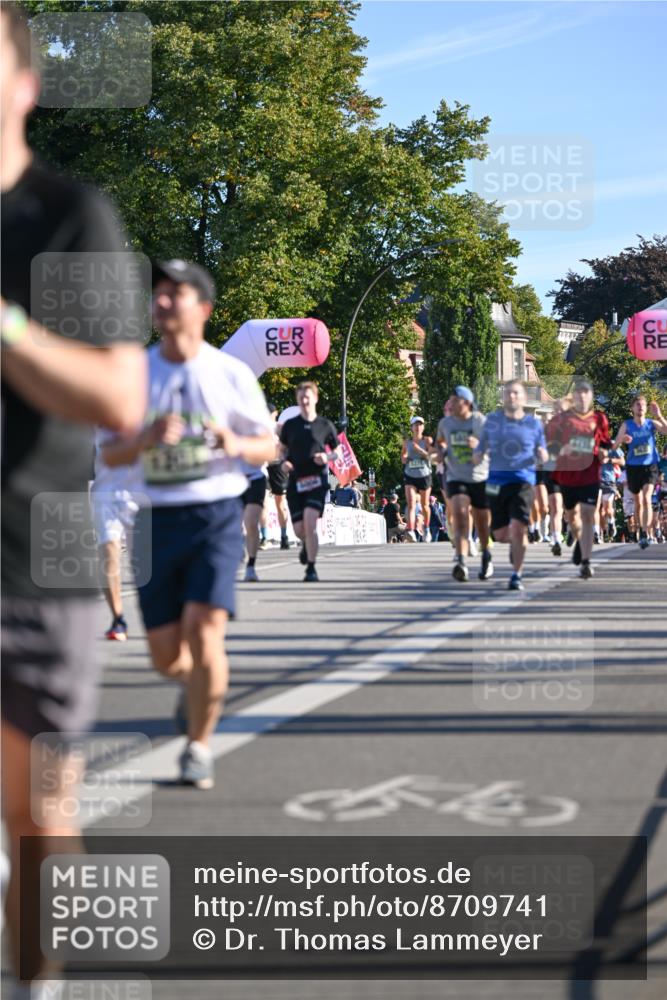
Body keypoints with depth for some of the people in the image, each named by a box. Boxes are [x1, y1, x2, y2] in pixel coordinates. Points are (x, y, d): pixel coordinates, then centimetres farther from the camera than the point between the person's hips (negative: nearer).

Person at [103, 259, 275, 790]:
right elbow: (110, 453, 4)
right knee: (165, 653, 4)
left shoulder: (232, 374, -1)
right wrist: (145, 440, -17)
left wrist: (235, 445, -16)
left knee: (204, 629, -19)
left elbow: (268, 447, 7)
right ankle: (195, 682, 42)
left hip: (217, 516, -2)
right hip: (158, 521, 2)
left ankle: (199, 746, 0)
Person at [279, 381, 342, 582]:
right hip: (295, 481, 2)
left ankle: (311, 569, -13)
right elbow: (283, 448, 18)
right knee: (299, 529, 3)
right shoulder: (290, 425, 7)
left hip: (317, 480, -2)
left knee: (310, 522, -20)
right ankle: (306, 545, 41)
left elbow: (337, 451, 12)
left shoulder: (325, 425, 3)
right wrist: (284, 462, -3)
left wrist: (327, 457, -10)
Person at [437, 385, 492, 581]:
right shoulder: (445, 423, 4)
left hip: (480, 479, -1)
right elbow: (440, 442, 25)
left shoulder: (482, 422, -6)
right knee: (460, 517, -23)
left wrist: (479, 445, -25)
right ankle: (461, 563, -36)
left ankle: (486, 557, 41)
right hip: (456, 479, 1)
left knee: (482, 525, 12)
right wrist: (441, 452, 3)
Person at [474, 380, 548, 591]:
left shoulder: (534, 424, 4)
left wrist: (542, 455, -11)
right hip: (496, 481, 2)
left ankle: (517, 575, -5)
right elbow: (481, 448, 14)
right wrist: (477, 455, -9)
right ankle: (517, 542, 42)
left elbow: (542, 455, 13)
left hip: (523, 481, -2)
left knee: (517, 527, -18)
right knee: (500, 534, 6)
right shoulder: (492, 420, 7)